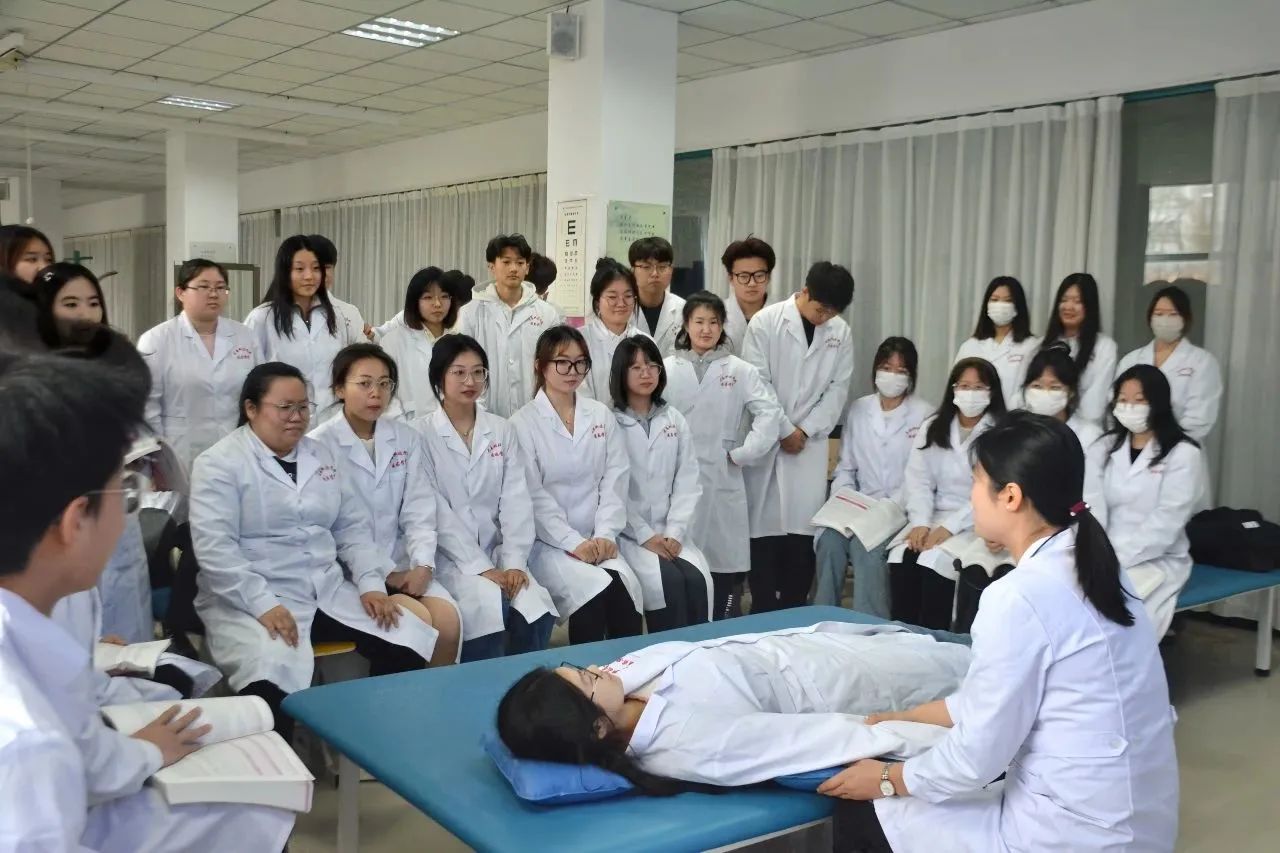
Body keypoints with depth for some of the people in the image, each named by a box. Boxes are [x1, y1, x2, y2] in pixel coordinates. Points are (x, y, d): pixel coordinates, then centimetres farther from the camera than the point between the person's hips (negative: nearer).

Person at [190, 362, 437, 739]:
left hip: (329, 592, 6)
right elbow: (214, 549, -13)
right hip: (249, 602, -5)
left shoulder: (321, 455, 15)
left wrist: (371, 583, -2)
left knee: (408, 646, -13)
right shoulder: (219, 463, -3)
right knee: (272, 682, -34)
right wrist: (263, 605, -24)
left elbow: (354, 526, 15)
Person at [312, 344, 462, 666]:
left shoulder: (406, 438, 8)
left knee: (448, 620, -18)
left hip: (402, 564, 4)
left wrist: (422, 565, -11)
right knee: (418, 622, -23)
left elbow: (418, 510, 4)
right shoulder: (319, 445, -6)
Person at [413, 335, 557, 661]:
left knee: (536, 610, -23)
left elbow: (516, 501, 2)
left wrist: (514, 562, -12)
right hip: (449, 558, -3)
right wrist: (480, 567, -17)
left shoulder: (502, 430, 11)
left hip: (497, 553, 4)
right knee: (490, 606, -30)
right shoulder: (421, 434, -2)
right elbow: (437, 511, -10)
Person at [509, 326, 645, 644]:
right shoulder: (524, 422, -2)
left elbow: (615, 479, 5)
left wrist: (605, 534, -9)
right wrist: (573, 542, -16)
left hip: (596, 539, 4)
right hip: (549, 541, -3)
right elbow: (533, 494, -8)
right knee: (596, 592, -29)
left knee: (625, 588, -25)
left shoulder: (601, 415, 12)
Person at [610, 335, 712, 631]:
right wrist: (645, 535, -14)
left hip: (669, 532, 4)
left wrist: (674, 533, -7)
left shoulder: (675, 421, 12)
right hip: (628, 533, -4)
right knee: (668, 581, -27)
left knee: (697, 579, -22)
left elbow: (688, 482, 6)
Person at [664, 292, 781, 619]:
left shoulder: (740, 370, 6)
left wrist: (743, 454, -6)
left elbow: (770, 411, -2)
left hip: (722, 479, 0)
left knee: (724, 560, -1)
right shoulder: (667, 369, 6)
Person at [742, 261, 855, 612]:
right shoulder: (765, 322, -6)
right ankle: (764, 614, 8)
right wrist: (784, 431, -8)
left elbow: (838, 389, 4)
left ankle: (794, 612, 13)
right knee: (765, 528, -1)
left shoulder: (840, 332, 5)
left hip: (810, 443, 3)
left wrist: (805, 430, -6)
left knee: (803, 531, 1)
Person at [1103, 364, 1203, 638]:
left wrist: (1118, 558, -18)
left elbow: (1165, 523, -12)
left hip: (1157, 560, -4)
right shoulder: (1108, 445, 13)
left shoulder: (1183, 453, -3)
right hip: (1106, 555, 4)